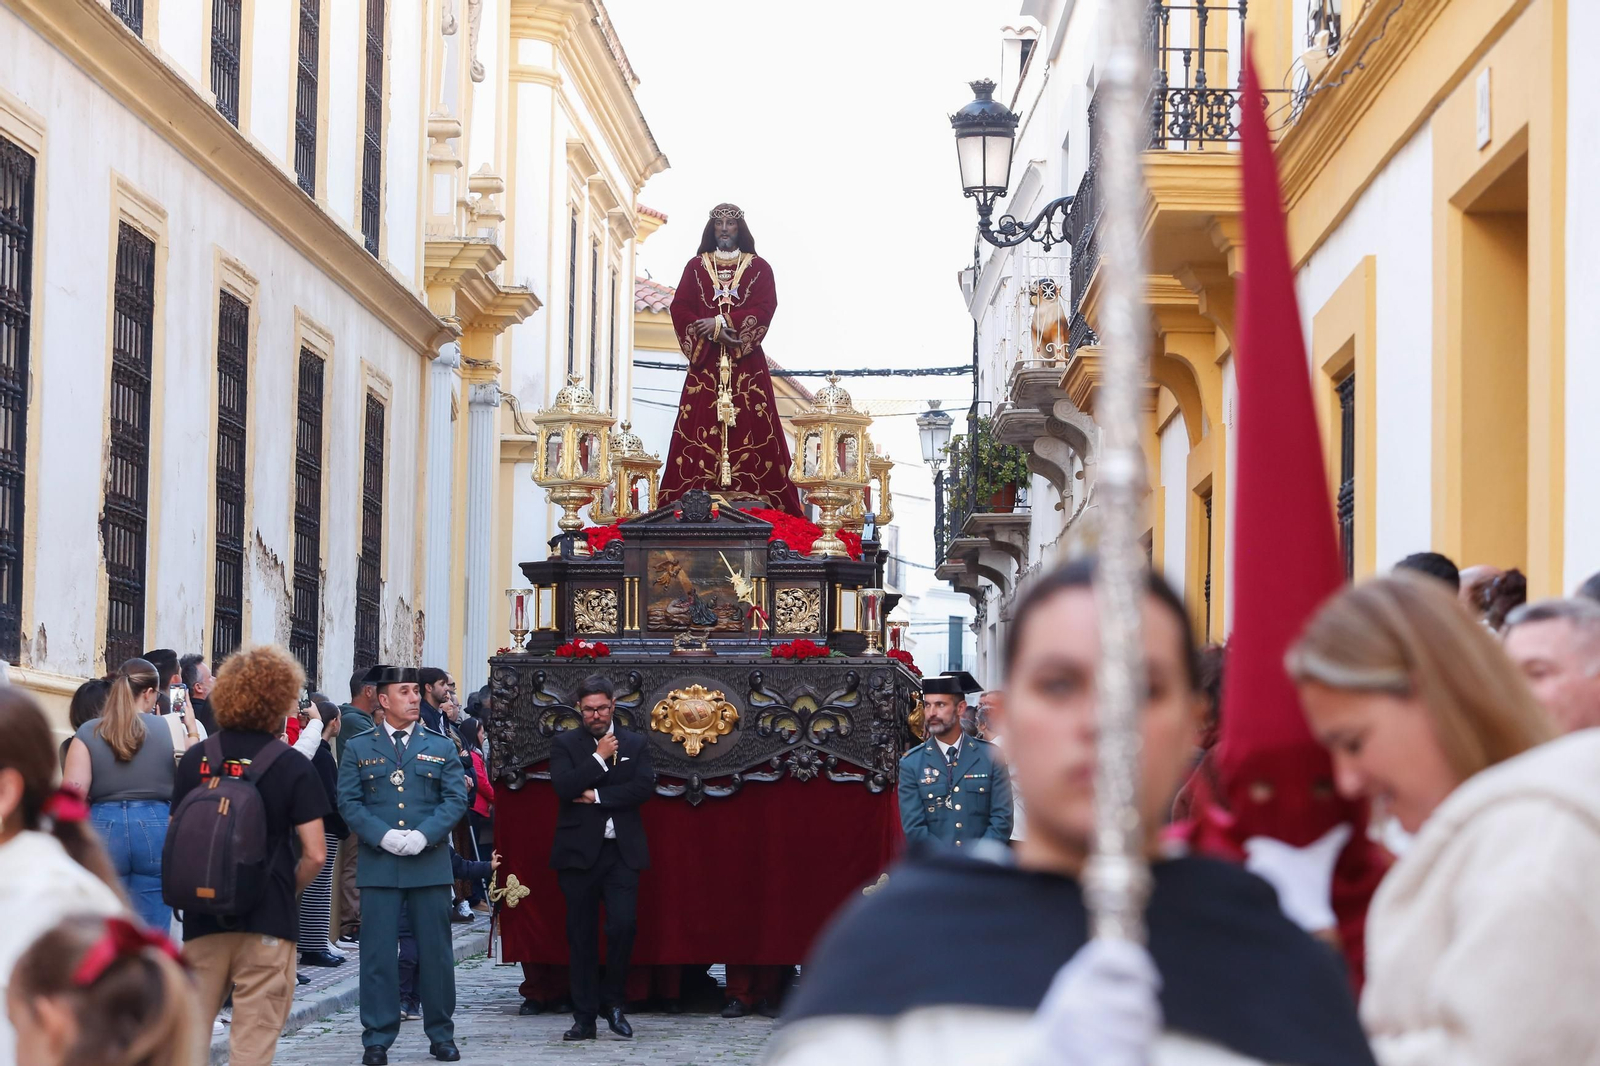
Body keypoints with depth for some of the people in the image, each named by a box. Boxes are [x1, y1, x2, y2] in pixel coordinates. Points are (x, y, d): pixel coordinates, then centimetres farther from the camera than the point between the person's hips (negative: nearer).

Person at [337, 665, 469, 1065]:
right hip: (378, 865, -1)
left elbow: (456, 799, 3)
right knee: (378, 953, -2)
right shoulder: (357, 748, 8)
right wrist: (384, 836, -13)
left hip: (430, 864, 1)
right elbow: (349, 802, 1)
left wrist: (423, 836, -12)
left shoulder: (441, 748, 10)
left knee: (436, 952, 4)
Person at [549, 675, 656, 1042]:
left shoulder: (635, 744, 10)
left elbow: (645, 786, -5)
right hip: (579, 851, 0)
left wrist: (596, 796, -9)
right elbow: (563, 787, -10)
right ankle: (584, 1018, 7)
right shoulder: (564, 744, 6)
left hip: (621, 851, 0)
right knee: (581, 937, 2)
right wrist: (600, 758, -10)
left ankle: (612, 1003, 7)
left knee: (622, 926, -13)